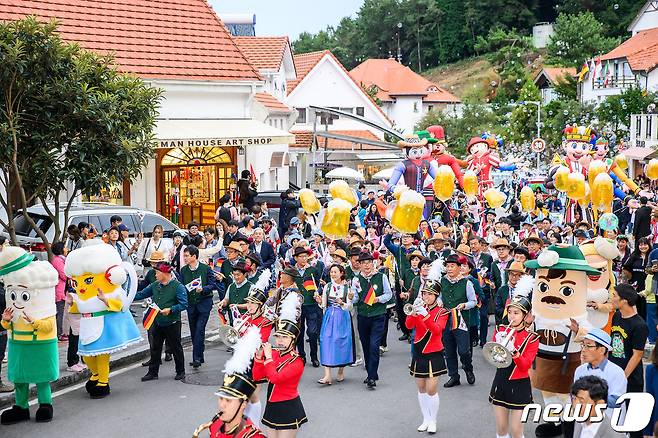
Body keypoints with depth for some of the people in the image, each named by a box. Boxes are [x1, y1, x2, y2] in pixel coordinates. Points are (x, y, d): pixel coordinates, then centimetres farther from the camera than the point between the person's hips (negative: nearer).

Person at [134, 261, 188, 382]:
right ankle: (152, 373, 18)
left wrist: (170, 310, -26)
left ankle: (180, 371, 20)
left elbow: (184, 304, -17)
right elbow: (140, 295, 13)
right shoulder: (155, 286, 6)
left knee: (176, 348, 6)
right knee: (155, 348, 10)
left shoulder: (177, 286, -12)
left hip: (172, 323, -6)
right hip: (157, 322, 6)